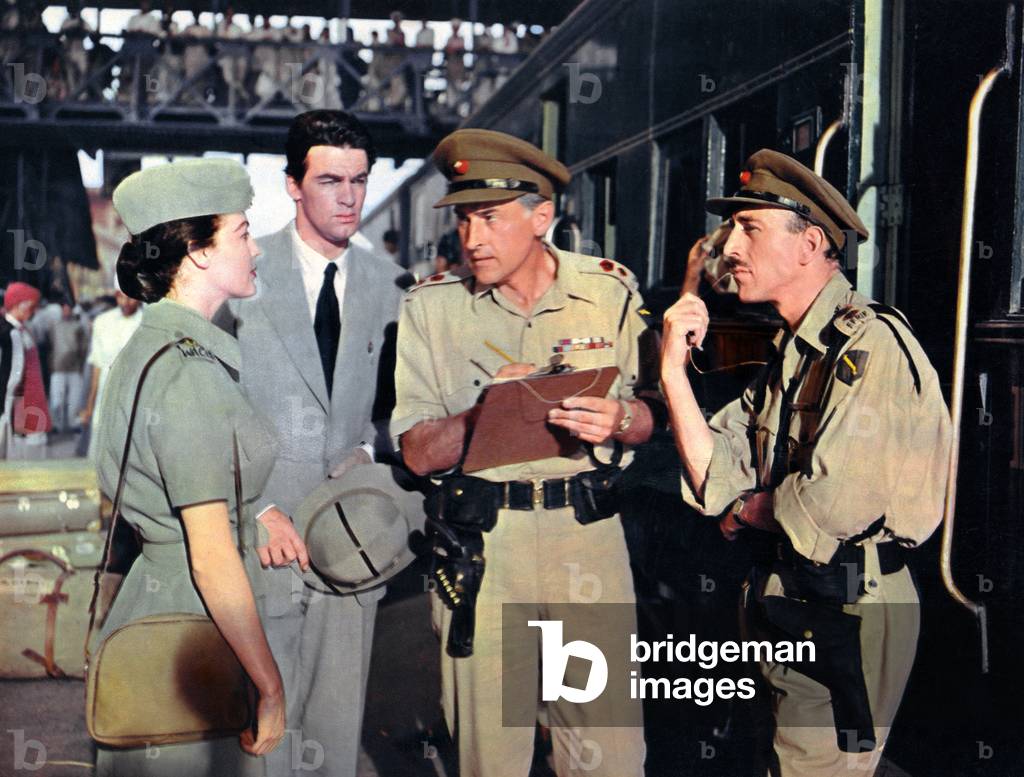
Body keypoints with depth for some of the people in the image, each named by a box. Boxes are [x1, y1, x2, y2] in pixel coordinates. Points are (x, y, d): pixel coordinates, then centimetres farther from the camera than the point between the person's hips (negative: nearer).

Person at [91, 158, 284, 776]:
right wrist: (271, 685, -18)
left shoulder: (151, 346, 9)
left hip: (154, 589, 10)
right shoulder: (190, 375, -22)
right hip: (190, 616, -10)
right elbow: (212, 559, -23)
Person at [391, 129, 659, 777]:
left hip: (589, 530, 1)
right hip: (479, 538, 0)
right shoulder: (432, 306, -1)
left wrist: (618, 420, -17)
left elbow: (651, 416, 6)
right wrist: (483, 411, -21)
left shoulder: (611, 290, 2)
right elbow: (419, 453, -3)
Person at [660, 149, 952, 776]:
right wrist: (674, 366, -7)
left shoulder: (872, 343, -19)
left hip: (845, 614, -9)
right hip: (785, 598, 9)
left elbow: (833, 503, -29)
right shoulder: (791, 351, 10)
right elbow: (716, 481, 1)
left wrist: (749, 510, -9)